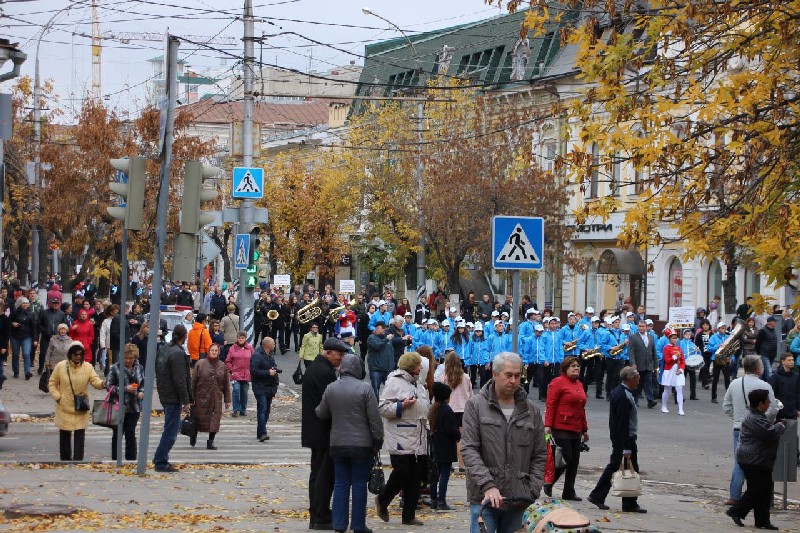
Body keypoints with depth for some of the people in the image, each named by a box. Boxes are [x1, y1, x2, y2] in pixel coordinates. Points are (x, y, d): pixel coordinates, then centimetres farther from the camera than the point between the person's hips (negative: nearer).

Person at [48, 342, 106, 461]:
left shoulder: (87, 367, -2)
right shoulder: (60, 366, -3)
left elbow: (95, 381, -13)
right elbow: (52, 383, 4)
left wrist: (102, 384, -36)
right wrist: (57, 397, -8)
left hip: (81, 408, 0)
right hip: (64, 408, 0)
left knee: (80, 434, -6)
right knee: (64, 434, 10)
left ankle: (78, 460, -5)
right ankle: (65, 459, 24)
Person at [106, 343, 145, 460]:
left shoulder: (139, 368, 7)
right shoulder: (115, 369, -5)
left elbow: (143, 383, 19)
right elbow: (110, 387, -8)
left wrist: (141, 392, -3)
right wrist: (125, 389, -18)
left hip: (134, 407, 2)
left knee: (131, 433, 3)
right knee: (117, 434, 5)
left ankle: (131, 459, 10)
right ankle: (115, 459, 15)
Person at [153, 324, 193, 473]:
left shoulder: (164, 349, 9)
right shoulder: (178, 354, -19)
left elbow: (157, 372, 18)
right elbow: (180, 380, -21)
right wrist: (186, 401, -16)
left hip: (164, 394, 9)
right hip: (173, 397, -9)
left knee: (174, 426, 20)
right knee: (171, 430, -3)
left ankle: (160, 459, 22)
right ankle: (161, 462, -1)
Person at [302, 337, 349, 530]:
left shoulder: (312, 368, 13)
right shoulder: (326, 372, -19)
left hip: (313, 431, 10)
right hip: (326, 433, -10)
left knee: (316, 473, 15)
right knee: (325, 475, -5)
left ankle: (315, 517, 20)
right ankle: (322, 519, -3)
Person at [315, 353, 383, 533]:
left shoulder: (331, 389, 2)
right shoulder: (364, 388, -11)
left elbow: (321, 414, 13)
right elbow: (374, 418, -11)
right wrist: (378, 440, -1)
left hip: (337, 444, 4)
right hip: (362, 444, -4)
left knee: (340, 484, 9)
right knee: (359, 484, 3)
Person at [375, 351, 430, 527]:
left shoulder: (418, 385, 20)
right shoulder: (394, 382, -7)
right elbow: (382, 407, -13)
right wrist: (401, 406, -21)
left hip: (419, 439, 8)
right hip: (401, 439, -8)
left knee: (416, 476, 5)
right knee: (402, 472, -10)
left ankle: (409, 515, 11)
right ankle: (382, 501, 15)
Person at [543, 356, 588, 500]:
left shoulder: (579, 384, 19)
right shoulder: (558, 383, -6)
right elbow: (550, 406, -11)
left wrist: (585, 429, 24)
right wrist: (547, 425, -18)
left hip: (576, 430, 8)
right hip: (561, 429, -8)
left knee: (574, 461, 6)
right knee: (566, 459, -9)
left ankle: (569, 492, 12)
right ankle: (548, 484, 9)